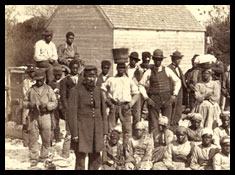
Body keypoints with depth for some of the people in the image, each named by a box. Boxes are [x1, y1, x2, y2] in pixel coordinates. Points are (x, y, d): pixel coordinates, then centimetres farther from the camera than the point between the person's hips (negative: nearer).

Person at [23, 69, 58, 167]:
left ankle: (44, 158, 19)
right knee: (33, 139, 0)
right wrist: (30, 104, -8)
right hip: (33, 116, 0)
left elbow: (55, 103, 5)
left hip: (45, 116, 0)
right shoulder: (31, 89, 10)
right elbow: (24, 102, 13)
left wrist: (46, 105, -14)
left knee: (46, 139, 4)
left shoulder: (48, 89, 7)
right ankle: (34, 159, 8)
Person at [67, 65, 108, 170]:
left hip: (96, 131, 5)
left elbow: (103, 112, 13)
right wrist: (74, 133, -13)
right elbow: (71, 113, -9)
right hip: (82, 131, -5)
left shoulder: (98, 91, 9)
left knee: (96, 159, 10)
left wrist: (104, 131, 8)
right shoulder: (76, 91, -6)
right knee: (80, 159, -2)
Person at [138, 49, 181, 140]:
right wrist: (146, 98, -3)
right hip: (154, 99, -1)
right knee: (153, 123, -3)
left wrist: (174, 95, 1)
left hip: (167, 99, 1)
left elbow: (177, 81, 11)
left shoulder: (167, 70, 3)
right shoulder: (149, 72, 1)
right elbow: (141, 85, 6)